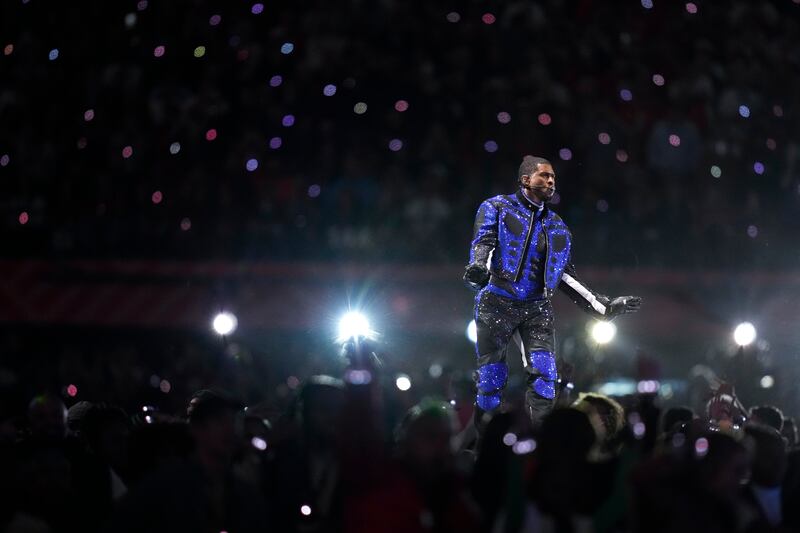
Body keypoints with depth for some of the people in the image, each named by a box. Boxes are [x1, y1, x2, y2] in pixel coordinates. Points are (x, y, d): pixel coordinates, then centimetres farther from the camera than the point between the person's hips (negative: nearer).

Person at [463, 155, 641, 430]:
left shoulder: (557, 227, 20)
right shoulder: (497, 208, 7)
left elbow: (568, 277, 21)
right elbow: (483, 241, -10)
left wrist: (605, 306, 12)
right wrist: (478, 267, -34)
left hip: (537, 307, 4)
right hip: (497, 302, -4)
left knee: (544, 374, -14)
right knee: (491, 379, -5)